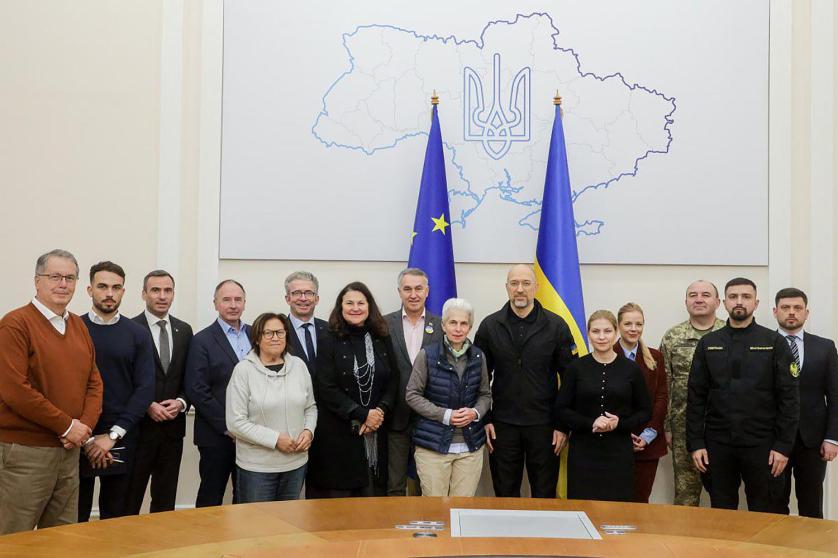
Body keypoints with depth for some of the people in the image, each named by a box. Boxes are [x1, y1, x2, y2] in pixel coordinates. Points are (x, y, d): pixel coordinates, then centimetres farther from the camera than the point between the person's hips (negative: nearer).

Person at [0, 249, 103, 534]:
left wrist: (85, 425, -6)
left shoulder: (79, 326, 11)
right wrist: (67, 426, -15)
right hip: (24, 451, -6)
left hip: (69, 449, 7)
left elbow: (94, 382, 12)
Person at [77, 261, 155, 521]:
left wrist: (113, 435, -11)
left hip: (122, 439, 1)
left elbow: (145, 387, -3)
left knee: (115, 516, 10)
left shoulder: (137, 334, 4)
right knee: (75, 517, 5)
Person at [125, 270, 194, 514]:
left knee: (166, 499, 13)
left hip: (173, 427, 5)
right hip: (140, 426, -4)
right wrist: (147, 406, -15)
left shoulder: (184, 330, 9)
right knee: (130, 498, 5)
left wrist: (181, 402, -6)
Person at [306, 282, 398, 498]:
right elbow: (326, 389, -9)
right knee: (338, 494, 1)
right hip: (338, 433, -3)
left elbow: (392, 381, 8)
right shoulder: (329, 342, -3)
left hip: (376, 431, 3)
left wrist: (380, 411, -9)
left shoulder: (382, 340, 8)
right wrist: (363, 415, -13)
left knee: (373, 494, 5)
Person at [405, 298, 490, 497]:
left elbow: (485, 395, 14)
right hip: (434, 445, -3)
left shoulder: (478, 357, 4)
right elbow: (412, 395, -4)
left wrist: (475, 412, -8)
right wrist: (445, 415, -14)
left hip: (470, 445, 3)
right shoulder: (427, 355, -6)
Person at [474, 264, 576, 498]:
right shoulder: (489, 326, 1)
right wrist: (484, 420, 0)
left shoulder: (556, 326, -2)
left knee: (545, 497, 9)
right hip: (503, 425, 1)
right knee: (504, 497, 11)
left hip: (544, 425, -1)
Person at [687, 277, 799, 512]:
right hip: (718, 445, 2)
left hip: (762, 445, -1)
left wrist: (784, 445, -8)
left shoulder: (775, 343, 0)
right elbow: (696, 397, 4)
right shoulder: (708, 344, 5)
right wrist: (695, 443, -1)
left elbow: (789, 398, -3)